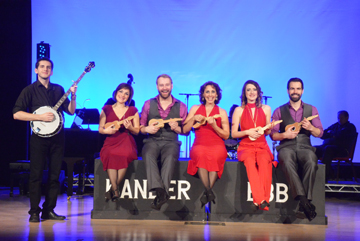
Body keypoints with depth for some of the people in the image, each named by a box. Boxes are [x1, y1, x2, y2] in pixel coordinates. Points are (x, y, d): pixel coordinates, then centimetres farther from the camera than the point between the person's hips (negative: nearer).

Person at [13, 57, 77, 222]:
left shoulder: (58, 89, 13)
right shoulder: (30, 90, 2)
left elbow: (71, 111, 12)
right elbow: (16, 114, -7)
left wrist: (73, 96, -5)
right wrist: (40, 117, -14)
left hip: (57, 136, 4)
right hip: (39, 136, -4)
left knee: (54, 175, 5)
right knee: (36, 174, -3)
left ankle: (49, 210, 13)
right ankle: (34, 212, 2)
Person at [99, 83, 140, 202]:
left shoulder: (133, 111, 13)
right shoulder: (106, 109, 14)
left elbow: (137, 131, 10)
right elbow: (100, 129, 13)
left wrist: (130, 127, -11)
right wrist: (106, 130, -9)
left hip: (126, 142, 0)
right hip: (111, 142, 0)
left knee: (125, 154, -35)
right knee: (110, 154, -35)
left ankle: (113, 188, -22)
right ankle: (115, 190, -29)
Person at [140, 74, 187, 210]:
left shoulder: (181, 106, 13)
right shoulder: (148, 104, 14)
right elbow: (141, 128, 17)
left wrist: (177, 128, -7)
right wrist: (147, 129, -6)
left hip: (170, 141, -1)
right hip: (152, 140, 1)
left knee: (170, 157, -36)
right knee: (148, 155, -35)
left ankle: (161, 193, -44)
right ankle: (160, 191, -48)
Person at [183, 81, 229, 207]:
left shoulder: (222, 112, 14)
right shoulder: (195, 108, 17)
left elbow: (226, 135, 9)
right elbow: (185, 130, 14)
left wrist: (214, 125, -6)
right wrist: (193, 119, -2)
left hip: (217, 145, 0)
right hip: (199, 145, 0)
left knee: (215, 156, -37)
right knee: (200, 155, -37)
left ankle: (207, 192, -34)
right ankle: (209, 192, -39)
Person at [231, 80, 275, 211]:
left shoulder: (266, 109, 13)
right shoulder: (239, 110, 9)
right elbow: (233, 134, 7)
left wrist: (268, 128, -5)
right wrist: (247, 132, -9)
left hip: (262, 146, 1)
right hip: (245, 146, -1)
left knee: (264, 160, -35)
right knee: (250, 161, -36)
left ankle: (258, 200, -35)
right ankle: (262, 200, -40)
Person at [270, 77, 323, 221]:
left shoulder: (311, 110, 16)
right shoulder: (279, 111, 14)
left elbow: (320, 133, 10)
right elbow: (273, 135, 10)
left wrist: (310, 127, -11)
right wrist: (284, 135, -11)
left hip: (305, 147, 1)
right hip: (286, 147, 0)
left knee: (311, 163, -36)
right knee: (287, 162, -38)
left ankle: (302, 206, -35)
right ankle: (303, 200, -44)